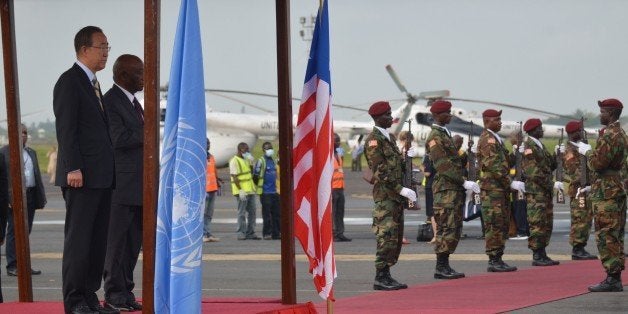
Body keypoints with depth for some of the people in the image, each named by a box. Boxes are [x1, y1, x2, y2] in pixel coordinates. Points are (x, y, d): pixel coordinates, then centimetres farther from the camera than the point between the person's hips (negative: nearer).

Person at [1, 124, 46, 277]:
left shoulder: (31, 153, 19)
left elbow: (37, 175, 21)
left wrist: (41, 196, 13)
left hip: (30, 197, 6)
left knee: (26, 231, 8)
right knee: (14, 231, -5)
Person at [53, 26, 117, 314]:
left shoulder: (94, 84, 20)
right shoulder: (70, 82, -7)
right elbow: (66, 129, -14)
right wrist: (73, 168, -21)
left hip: (101, 177, 9)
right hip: (82, 176, -9)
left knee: (98, 239, 8)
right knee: (78, 237, -7)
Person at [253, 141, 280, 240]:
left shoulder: (274, 160, 15)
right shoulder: (261, 161, -7)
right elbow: (256, 176, -10)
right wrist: (258, 186, -8)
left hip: (275, 191, 7)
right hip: (265, 192, -7)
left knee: (276, 214, 7)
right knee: (267, 214, -3)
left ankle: (276, 233, 11)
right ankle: (267, 233, 2)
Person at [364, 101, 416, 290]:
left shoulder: (390, 138, 18)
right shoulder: (374, 140, -11)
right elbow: (381, 172, -18)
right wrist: (402, 190, -20)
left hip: (396, 196, 9)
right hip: (385, 195, -9)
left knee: (396, 237, 10)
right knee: (387, 236, -11)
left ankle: (386, 275, 14)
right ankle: (380, 278, -9)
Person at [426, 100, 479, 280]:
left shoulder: (445, 135, 20)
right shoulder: (435, 138, -11)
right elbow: (443, 166, -19)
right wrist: (464, 182, -21)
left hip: (455, 189, 10)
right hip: (445, 189, -10)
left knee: (455, 229, 10)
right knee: (446, 228, -9)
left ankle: (444, 266, 13)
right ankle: (441, 268, -6)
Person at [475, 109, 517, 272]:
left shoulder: (495, 139, 20)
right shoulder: (488, 139, -12)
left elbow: (506, 161, 24)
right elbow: (494, 166, -20)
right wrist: (509, 182, -18)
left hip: (501, 189, 10)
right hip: (492, 189, -10)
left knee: (503, 224, 11)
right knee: (494, 225, -9)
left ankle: (498, 259, 14)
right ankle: (493, 260, -9)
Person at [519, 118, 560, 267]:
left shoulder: (540, 146, 18)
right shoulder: (528, 147, -12)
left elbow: (550, 166, 20)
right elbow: (534, 173, -19)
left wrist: (556, 157, 1)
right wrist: (551, 184, -16)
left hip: (545, 191, 10)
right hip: (535, 192, -10)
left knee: (547, 225, 11)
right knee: (537, 224, -8)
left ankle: (542, 254, 15)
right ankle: (537, 256, -6)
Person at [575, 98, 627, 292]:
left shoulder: (609, 135, -16)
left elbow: (598, 163, -21)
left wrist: (587, 151, -4)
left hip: (606, 193, -10)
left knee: (606, 235, -9)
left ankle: (612, 279, -10)